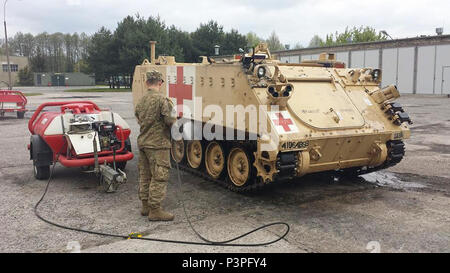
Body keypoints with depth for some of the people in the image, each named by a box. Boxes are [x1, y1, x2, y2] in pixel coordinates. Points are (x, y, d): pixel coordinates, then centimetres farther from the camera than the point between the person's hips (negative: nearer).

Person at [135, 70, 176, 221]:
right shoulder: (162, 99, -14)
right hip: (158, 144, -8)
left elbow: (138, 119, 14)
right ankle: (155, 210, 1)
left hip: (142, 142, 8)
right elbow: (170, 120, -19)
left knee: (145, 175, 16)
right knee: (159, 177, -2)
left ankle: (145, 206, 26)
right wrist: (174, 116, 1)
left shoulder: (141, 100, 9)